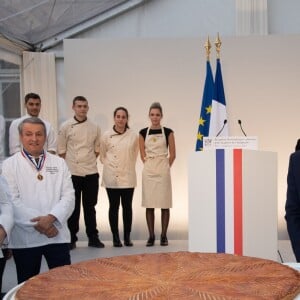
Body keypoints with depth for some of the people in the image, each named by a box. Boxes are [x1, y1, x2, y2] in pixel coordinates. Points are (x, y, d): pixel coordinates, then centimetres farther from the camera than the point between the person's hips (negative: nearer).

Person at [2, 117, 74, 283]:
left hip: (57, 234, 2)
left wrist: (50, 218, -16)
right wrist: (36, 223, -16)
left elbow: (68, 196, 0)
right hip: (25, 237, -1)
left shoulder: (59, 163, 8)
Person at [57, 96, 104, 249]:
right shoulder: (66, 126, -3)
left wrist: (89, 161, 3)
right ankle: (71, 238, 16)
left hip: (91, 173, 2)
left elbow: (97, 149, 11)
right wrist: (69, 165, -1)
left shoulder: (94, 127, 3)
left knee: (90, 206, 9)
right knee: (73, 207, 6)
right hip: (72, 173, -2)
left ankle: (93, 238, 18)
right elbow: (61, 150, 0)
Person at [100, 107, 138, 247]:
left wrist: (128, 167, 8)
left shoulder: (133, 136, -1)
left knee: (127, 207, 6)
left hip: (128, 177, 1)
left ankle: (127, 237, 15)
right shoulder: (106, 136, -2)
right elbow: (102, 155, 8)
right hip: (111, 177, -1)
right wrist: (109, 166, 4)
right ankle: (115, 237, 13)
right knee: (114, 207, 5)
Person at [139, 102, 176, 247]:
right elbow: (143, 155, 9)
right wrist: (150, 166, 5)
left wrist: (164, 168, 4)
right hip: (148, 171, 2)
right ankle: (151, 236, 11)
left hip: (163, 171, -1)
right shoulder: (143, 133, 5)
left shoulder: (168, 132, 1)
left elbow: (172, 154, 3)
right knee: (149, 204, 3)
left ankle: (164, 236, 10)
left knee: (165, 204, 1)